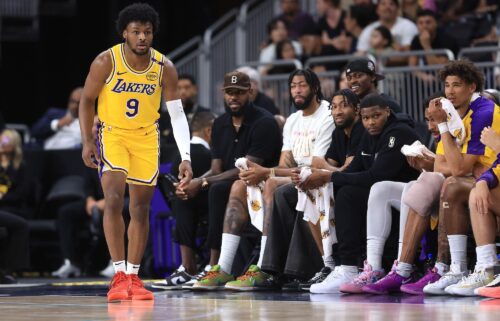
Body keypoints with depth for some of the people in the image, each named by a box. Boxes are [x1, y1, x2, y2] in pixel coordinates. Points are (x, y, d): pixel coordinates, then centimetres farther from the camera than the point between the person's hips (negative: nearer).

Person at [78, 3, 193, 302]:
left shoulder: (164, 67, -13)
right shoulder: (106, 62, -18)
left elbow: (177, 114, -12)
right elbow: (87, 100, -5)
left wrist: (186, 157, -20)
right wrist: (87, 141, -13)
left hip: (146, 137, 3)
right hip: (112, 134, -2)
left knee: (141, 208, 4)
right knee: (114, 200, -19)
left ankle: (134, 277, 14)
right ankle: (119, 275, -16)